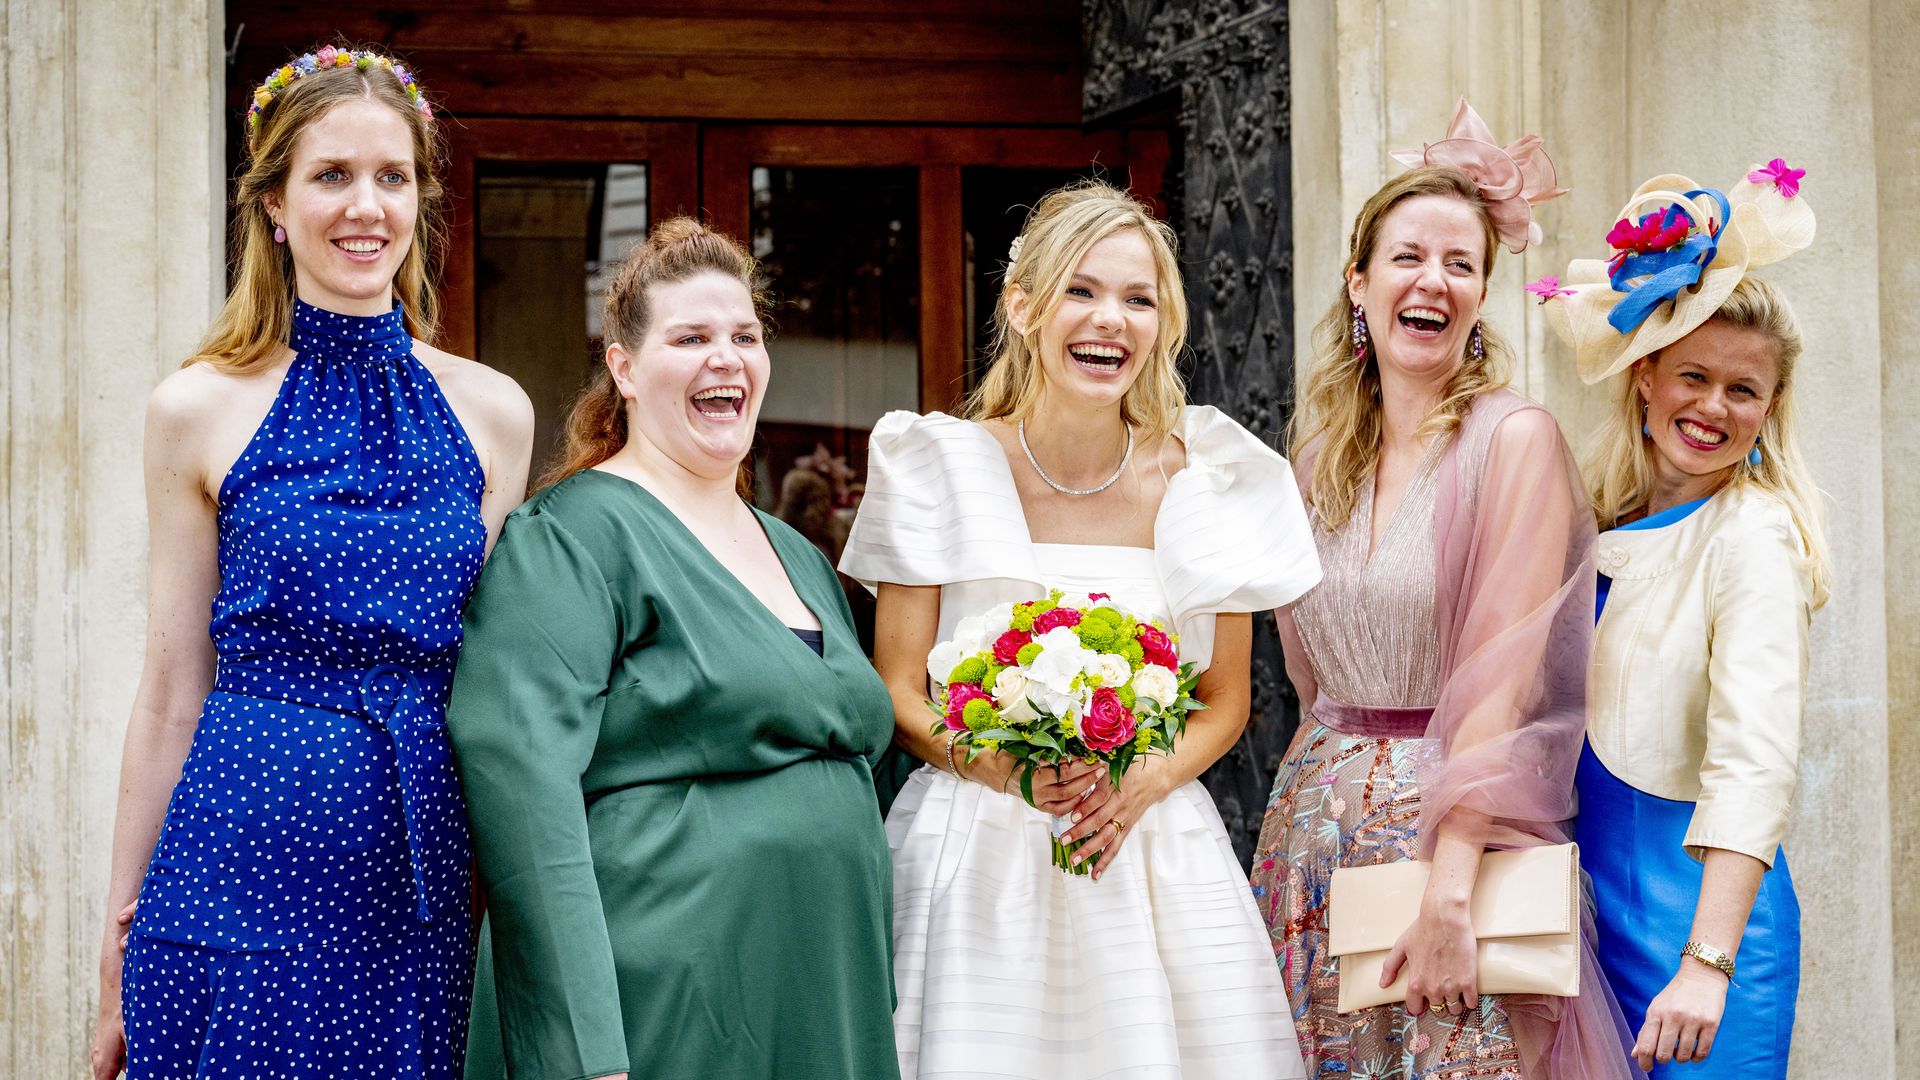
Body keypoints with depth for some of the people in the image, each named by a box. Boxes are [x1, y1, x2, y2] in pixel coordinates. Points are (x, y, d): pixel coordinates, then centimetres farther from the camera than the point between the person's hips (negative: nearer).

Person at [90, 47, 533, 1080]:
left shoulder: (492, 411, 6)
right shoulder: (199, 409, -1)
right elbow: (172, 688, 2)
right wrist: (121, 930, 3)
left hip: (423, 869, 2)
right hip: (248, 866, -2)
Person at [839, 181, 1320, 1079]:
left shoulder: (1206, 479, 3)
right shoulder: (945, 468, -2)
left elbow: (1226, 701, 10)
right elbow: (899, 698, -1)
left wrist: (1143, 784, -10)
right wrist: (1011, 769, -19)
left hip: (1159, 853, 2)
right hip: (977, 858, -2)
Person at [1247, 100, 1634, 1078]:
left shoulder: (1514, 437, -8)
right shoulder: (1325, 449, 10)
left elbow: (1501, 681, -15)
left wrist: (1448, 895, -21)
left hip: (1458, 820, -5)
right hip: (1318, 826, 5)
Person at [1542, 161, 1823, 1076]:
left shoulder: (1752, 538, -13)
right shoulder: (1610, 525, 10)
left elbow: (1757, 765, -22)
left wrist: (1708, 963, -29)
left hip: (1694, 897, -7)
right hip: (1594, 884, 7)